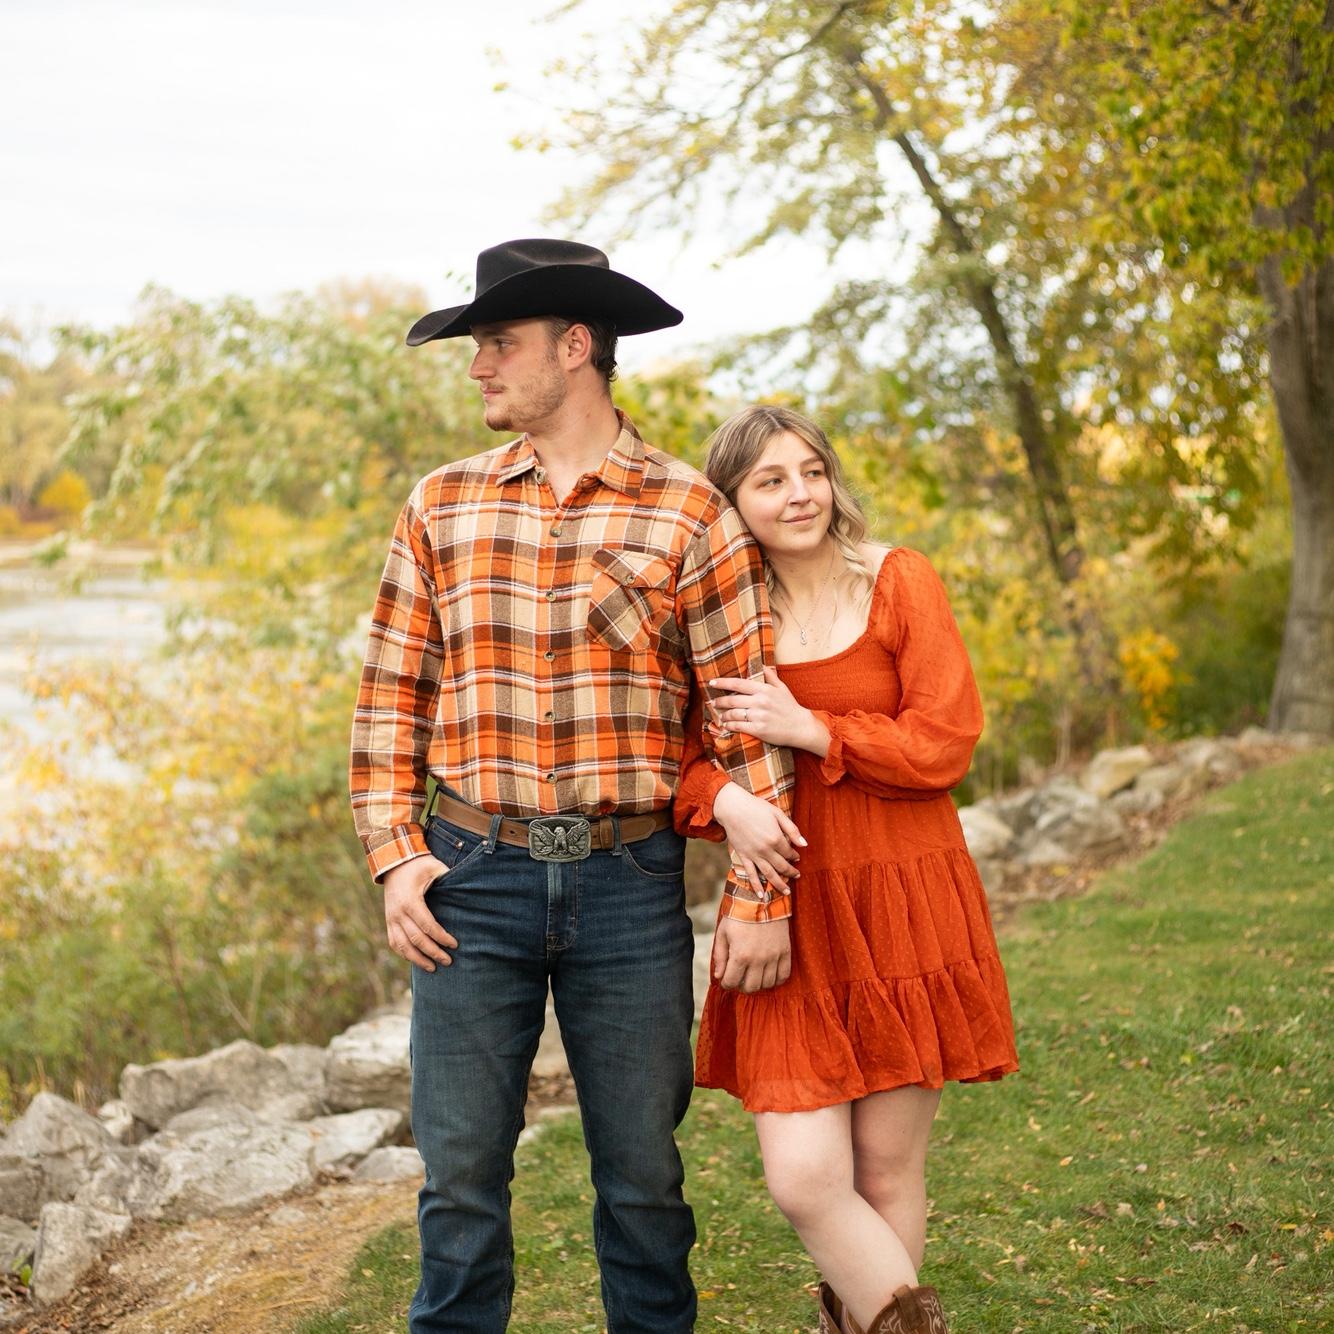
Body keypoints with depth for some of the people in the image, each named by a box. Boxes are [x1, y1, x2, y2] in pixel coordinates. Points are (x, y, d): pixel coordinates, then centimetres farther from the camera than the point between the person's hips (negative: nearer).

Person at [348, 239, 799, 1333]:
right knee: (462, 1173, 6)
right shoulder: (443, 506, 7)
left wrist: (761, 898, -6)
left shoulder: (689, 515, -1)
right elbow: (391, 692, 9)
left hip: (630, 881, -2)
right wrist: (396, 856, -1)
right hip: (473, 878, 2)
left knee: (642, 1174, 9)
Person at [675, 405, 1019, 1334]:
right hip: (785, 917, 1)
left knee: (888, 1168, 7)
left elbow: (946, 741, -6)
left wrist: (808, 729, -14)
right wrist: (723, 797, -16)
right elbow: (676, 757, 5)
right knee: (802, 1179, -8)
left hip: (903, 911, -1)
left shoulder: (897, 581, -1)